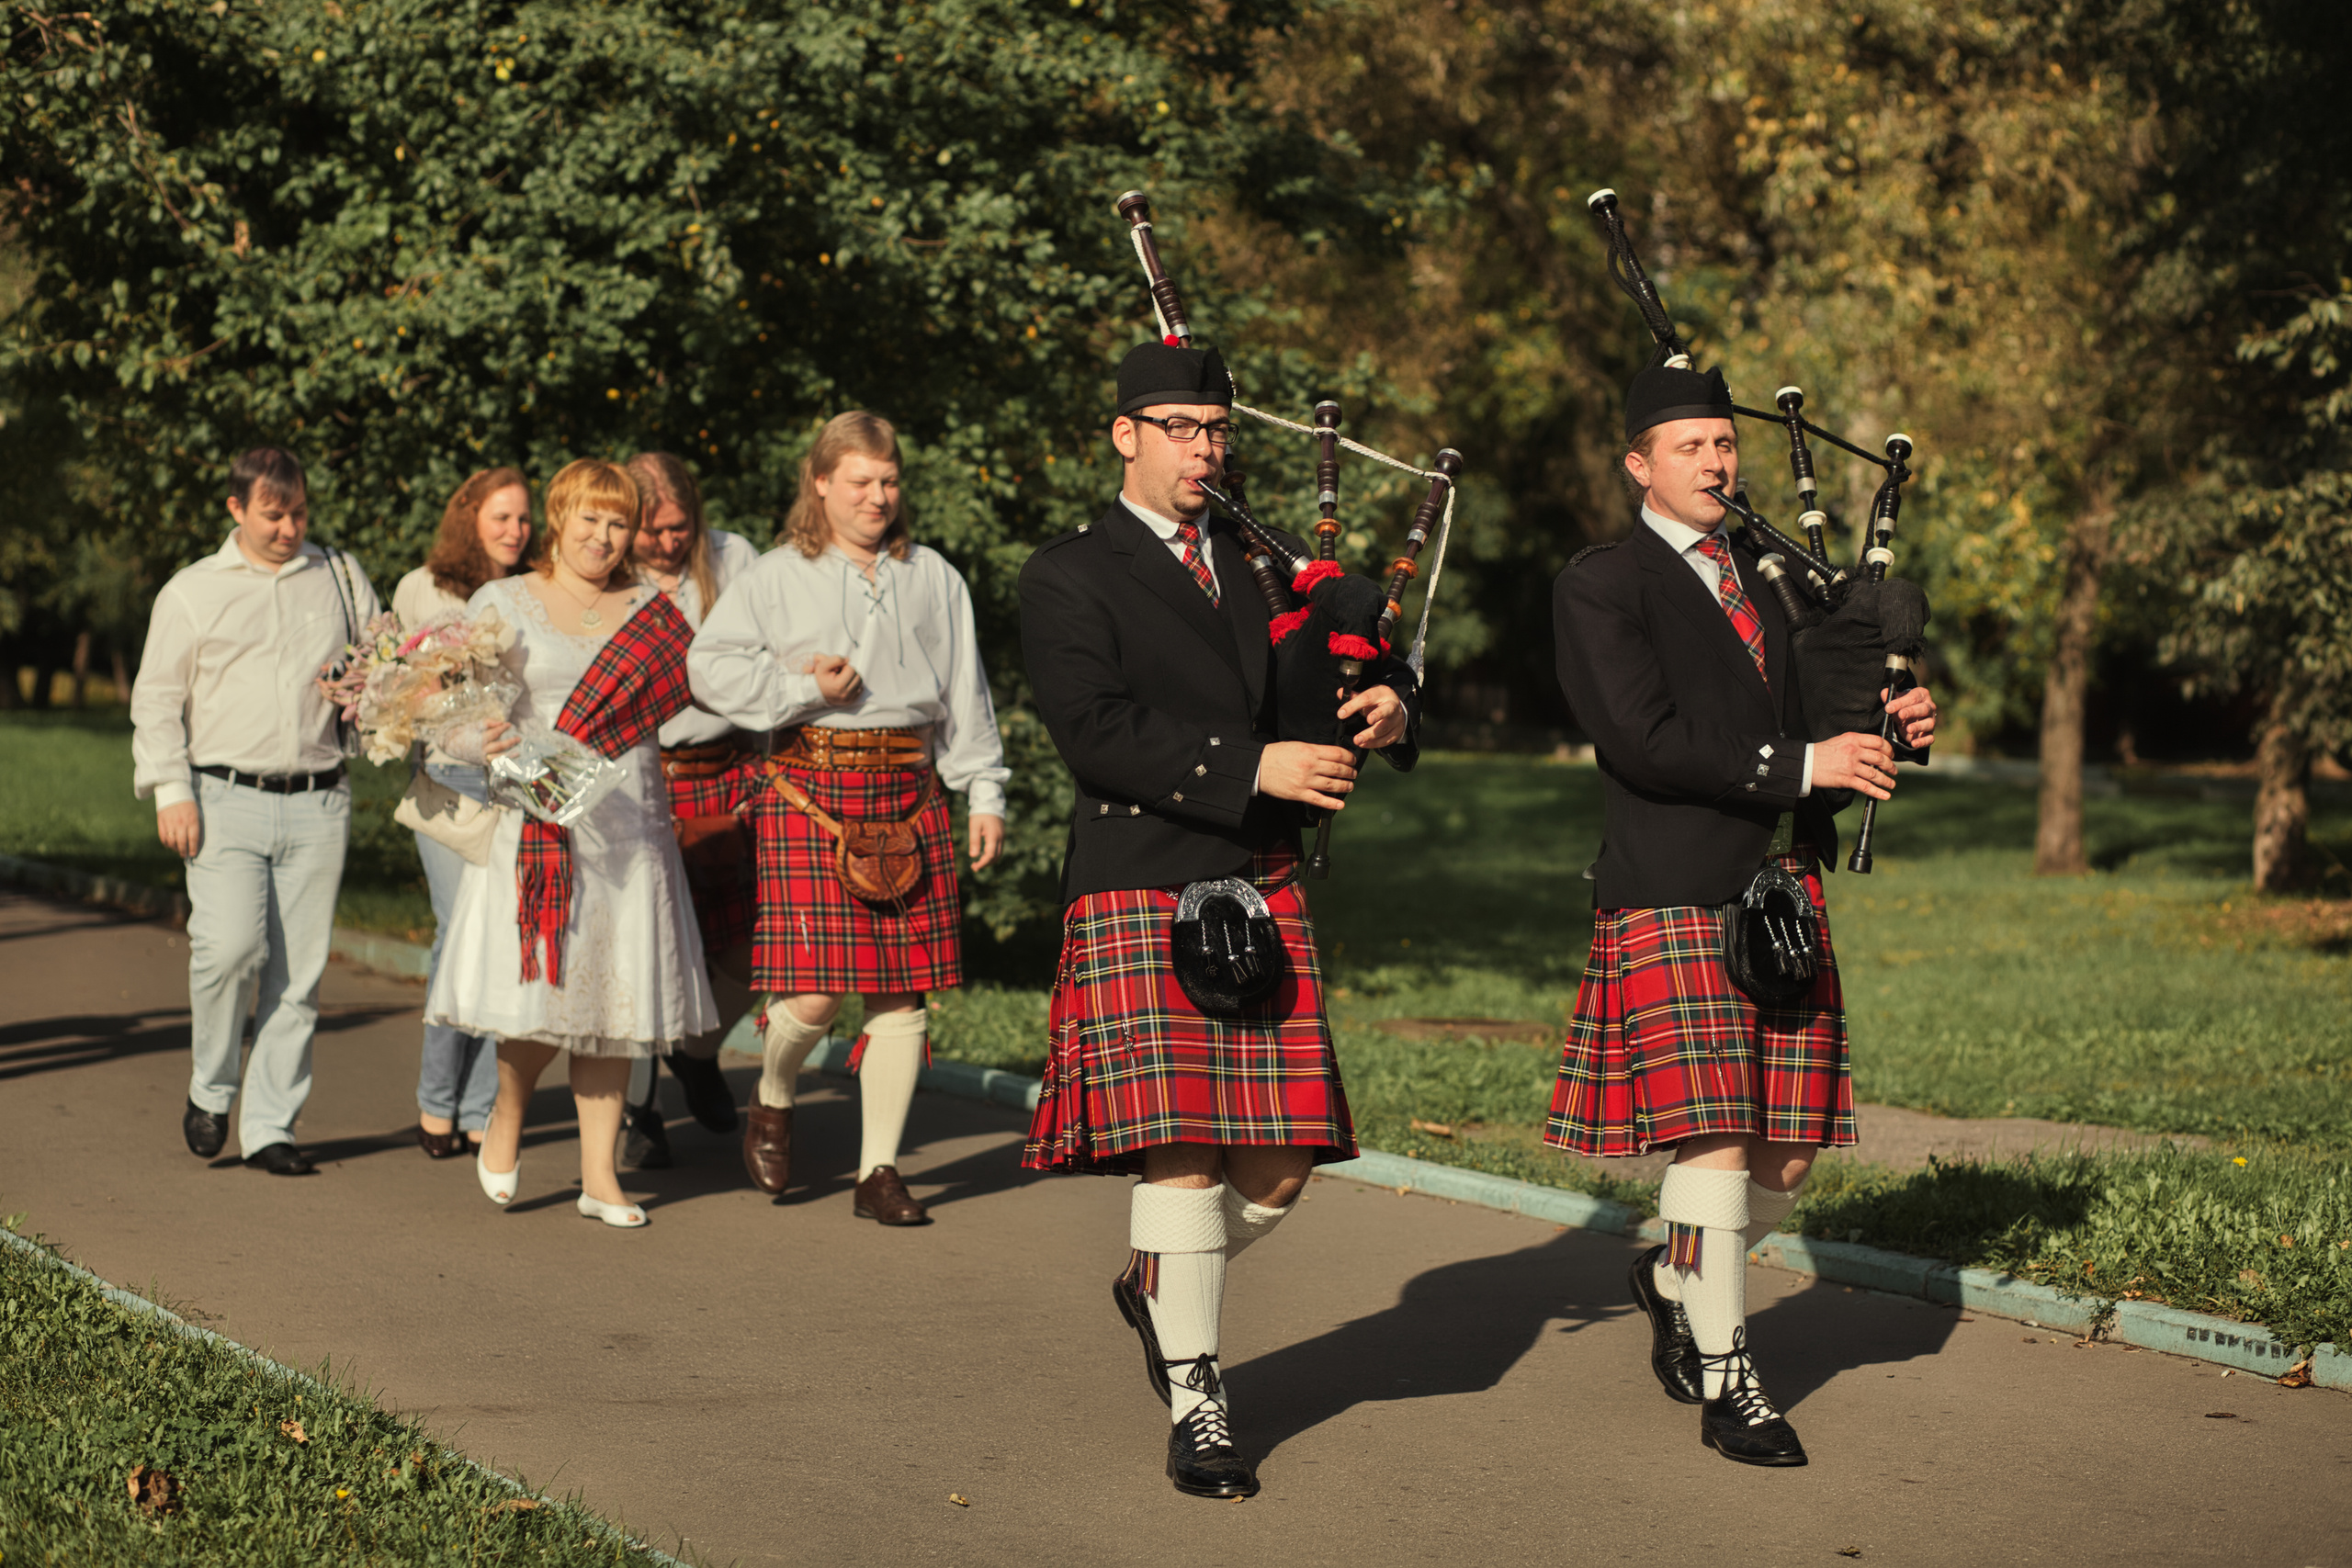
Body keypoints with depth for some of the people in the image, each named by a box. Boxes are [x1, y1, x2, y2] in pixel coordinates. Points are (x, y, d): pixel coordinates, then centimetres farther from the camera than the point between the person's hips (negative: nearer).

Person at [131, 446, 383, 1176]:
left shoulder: (341, 577, 15)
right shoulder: (192, 591, 9)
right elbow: (157, 699, 8)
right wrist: (170, 790, -3)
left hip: (317, 802, 2)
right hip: (227, 799, -2)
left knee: (300, 968, 0)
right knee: (230, 945, -19)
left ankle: (270, 1126, 7)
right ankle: (210, 1089, 4)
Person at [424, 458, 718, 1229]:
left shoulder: (654, 610, 13)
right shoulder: (502, 603, 6)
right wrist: (481, 739, -21)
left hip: (628, 824, 3)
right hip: (535, 824, -3)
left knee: (616, 989, 2)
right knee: (540, 984, -11)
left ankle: (600, 1174, 10)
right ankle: (507, 1116, 19)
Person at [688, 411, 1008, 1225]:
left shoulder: (933, 579, 16)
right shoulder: (780, 577, 5)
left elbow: (966, 699, 16)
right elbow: (710, 666, 0)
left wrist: (986, 795, 10)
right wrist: (804, 689, -8)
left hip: (907, 789, 3)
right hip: (810, 788, -3)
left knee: (905, 990, 1)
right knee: (817, 989, -11)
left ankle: (879, 1172, 10)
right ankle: (771, 1101, 20)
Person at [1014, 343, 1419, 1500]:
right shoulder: (1069, 577, -1)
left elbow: (1365, 662, 20)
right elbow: (1094, 731, -14)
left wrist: (1389, 701, -6)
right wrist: (1252, 768, -21)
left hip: (1265, 895, 5)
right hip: (1142, 891, -5)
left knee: (1277, 1165, 3)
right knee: (1180, 1150, -9)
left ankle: (1158, 1289, 31)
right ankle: (1194, 1399, 3)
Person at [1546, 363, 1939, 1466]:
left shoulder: (1769, 578, 20)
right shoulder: (1599, 586, -3)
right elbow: (1644, 739, -14)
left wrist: (1885, 732, 2)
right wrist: (1799, 764, -16)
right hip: (1674, 899, -7)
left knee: (1789, 1151, 6)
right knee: (1712, 1137, -10)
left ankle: (1674, 1281, 32)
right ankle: (1726, 1384, 1)